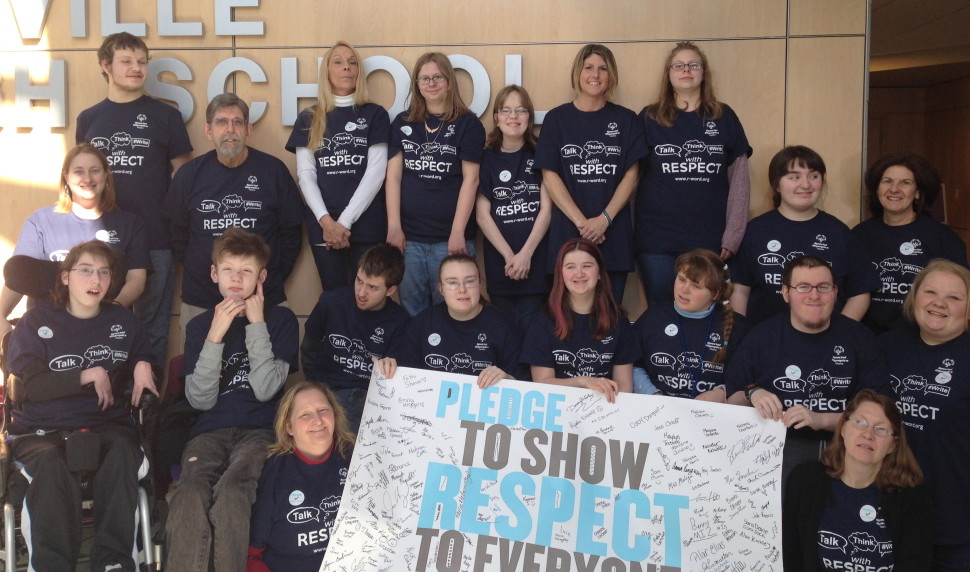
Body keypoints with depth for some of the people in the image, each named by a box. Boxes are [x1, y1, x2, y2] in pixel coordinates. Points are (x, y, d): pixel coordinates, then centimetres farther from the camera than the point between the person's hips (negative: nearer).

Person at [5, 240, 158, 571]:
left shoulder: (123, 321, 14)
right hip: (41, 430, -1)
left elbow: (142, 359, 30)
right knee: (51, 466, -37)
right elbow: (32, 385, -8)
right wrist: (89, 375, -12)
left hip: (105, 426, 2)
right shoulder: (36, 322, 5)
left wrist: (143, 367, 6)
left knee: (122, 454, -35)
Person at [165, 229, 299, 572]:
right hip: (211, 429, 2)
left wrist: (256, 325, -5)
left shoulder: (281, 320, 9)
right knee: (190, 493, -32)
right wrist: (215, 335, -5)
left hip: (261, 428, -2)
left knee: (232, 490, -35)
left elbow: (265, 389, -3)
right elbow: (200, 399, 4)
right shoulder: (200, 325, 15)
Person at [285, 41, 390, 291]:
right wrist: (326, 221, -11)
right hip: (322, 225, 1)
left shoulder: (375, 114, 5)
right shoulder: (309, 118, 10)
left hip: (366, 223, -1)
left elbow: (376, 172, -4)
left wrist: (345, 221, -12)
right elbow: (305, 173, 3)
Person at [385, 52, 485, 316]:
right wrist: (393, 227, -2)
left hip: (450, 237, -2)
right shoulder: (402, 123, 10)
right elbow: (394, 176, 6)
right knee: (411, 311, 9)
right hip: (409, 236, 3)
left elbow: (470, 179, -4)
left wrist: (458, 232, -11)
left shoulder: (468, 124, 1)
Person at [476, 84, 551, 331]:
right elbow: (482, 215, 0)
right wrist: (508, 255, -10)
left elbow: (546, 208, -1)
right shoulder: (486, 158, 5)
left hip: (535, 260, -1)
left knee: (529, 328, -6)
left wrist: (526, 253, -11)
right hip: (498, 262, 1)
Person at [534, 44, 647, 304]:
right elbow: (550, 176, -2)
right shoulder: (556, 119, 4)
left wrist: (605, 219, -12)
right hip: (567, 232, -1)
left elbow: (631, 175, 2)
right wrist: (581, 221, -11)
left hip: (614, 233, 1)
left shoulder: (626, 119, 7)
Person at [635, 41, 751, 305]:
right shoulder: (649, 118, 4)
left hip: (710, 239, 1)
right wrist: (633, 233, -3)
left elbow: (739, 181, 5)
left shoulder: (724, 117, 6)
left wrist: (733, 237, -2)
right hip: (657, 241, -1)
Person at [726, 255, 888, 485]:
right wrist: (752, 395, -13)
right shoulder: (762, 336, 7)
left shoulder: (859, 337, 7)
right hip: (778, 444, -1)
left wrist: (822, 420, -13)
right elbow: (730, 399, 10)